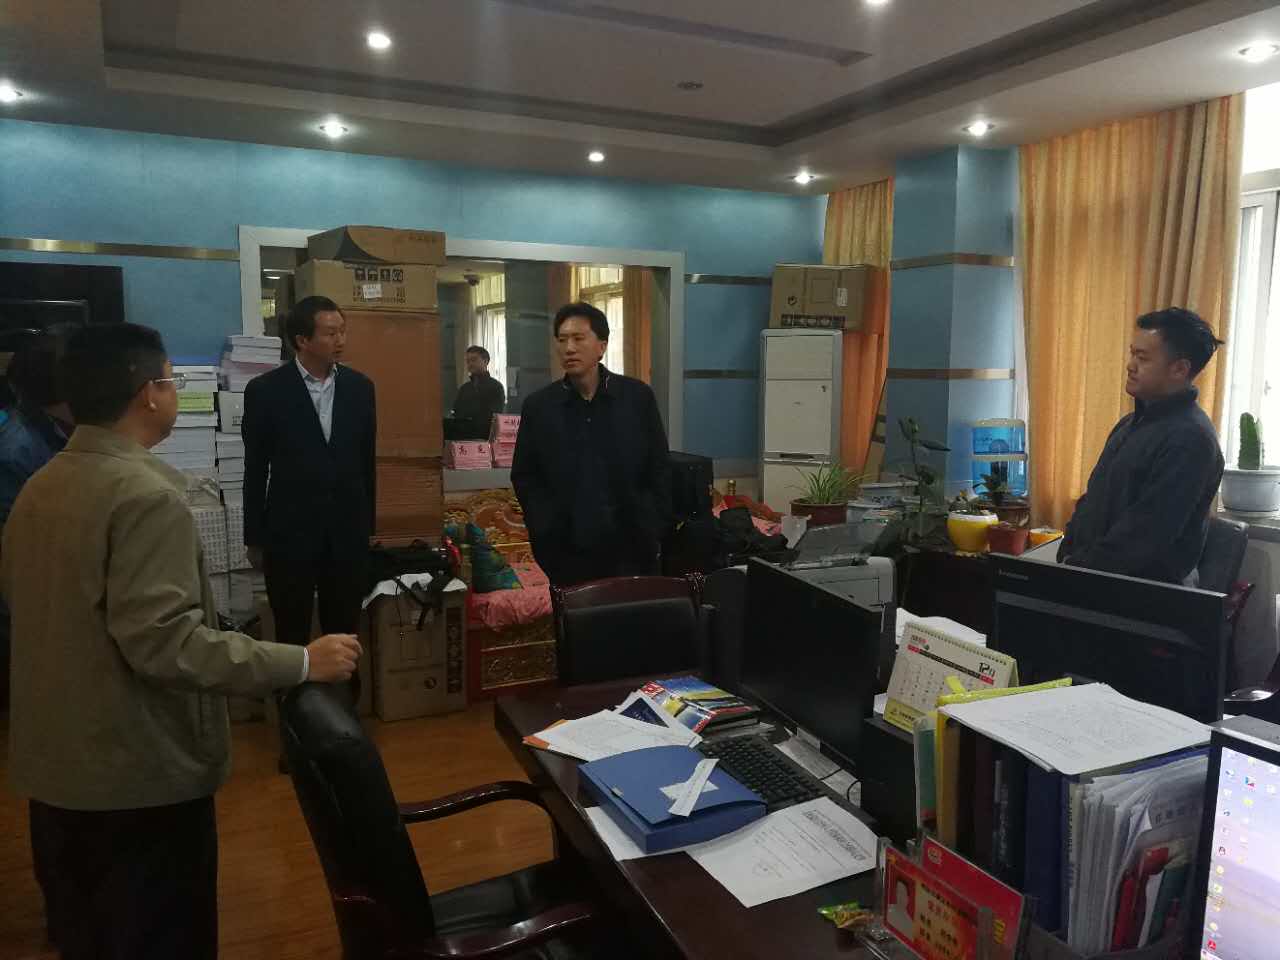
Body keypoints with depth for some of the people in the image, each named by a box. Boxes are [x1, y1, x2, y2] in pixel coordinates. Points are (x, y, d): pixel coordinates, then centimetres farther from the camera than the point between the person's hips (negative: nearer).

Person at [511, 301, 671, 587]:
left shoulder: (638, 396, 0)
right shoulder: (538, 405, 2)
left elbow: (660, 470, 3)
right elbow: (524, 476, 6)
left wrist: (652, 530, -3)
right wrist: (544, 530, -5)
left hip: (631, 546, 0)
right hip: (566, 550, 0)